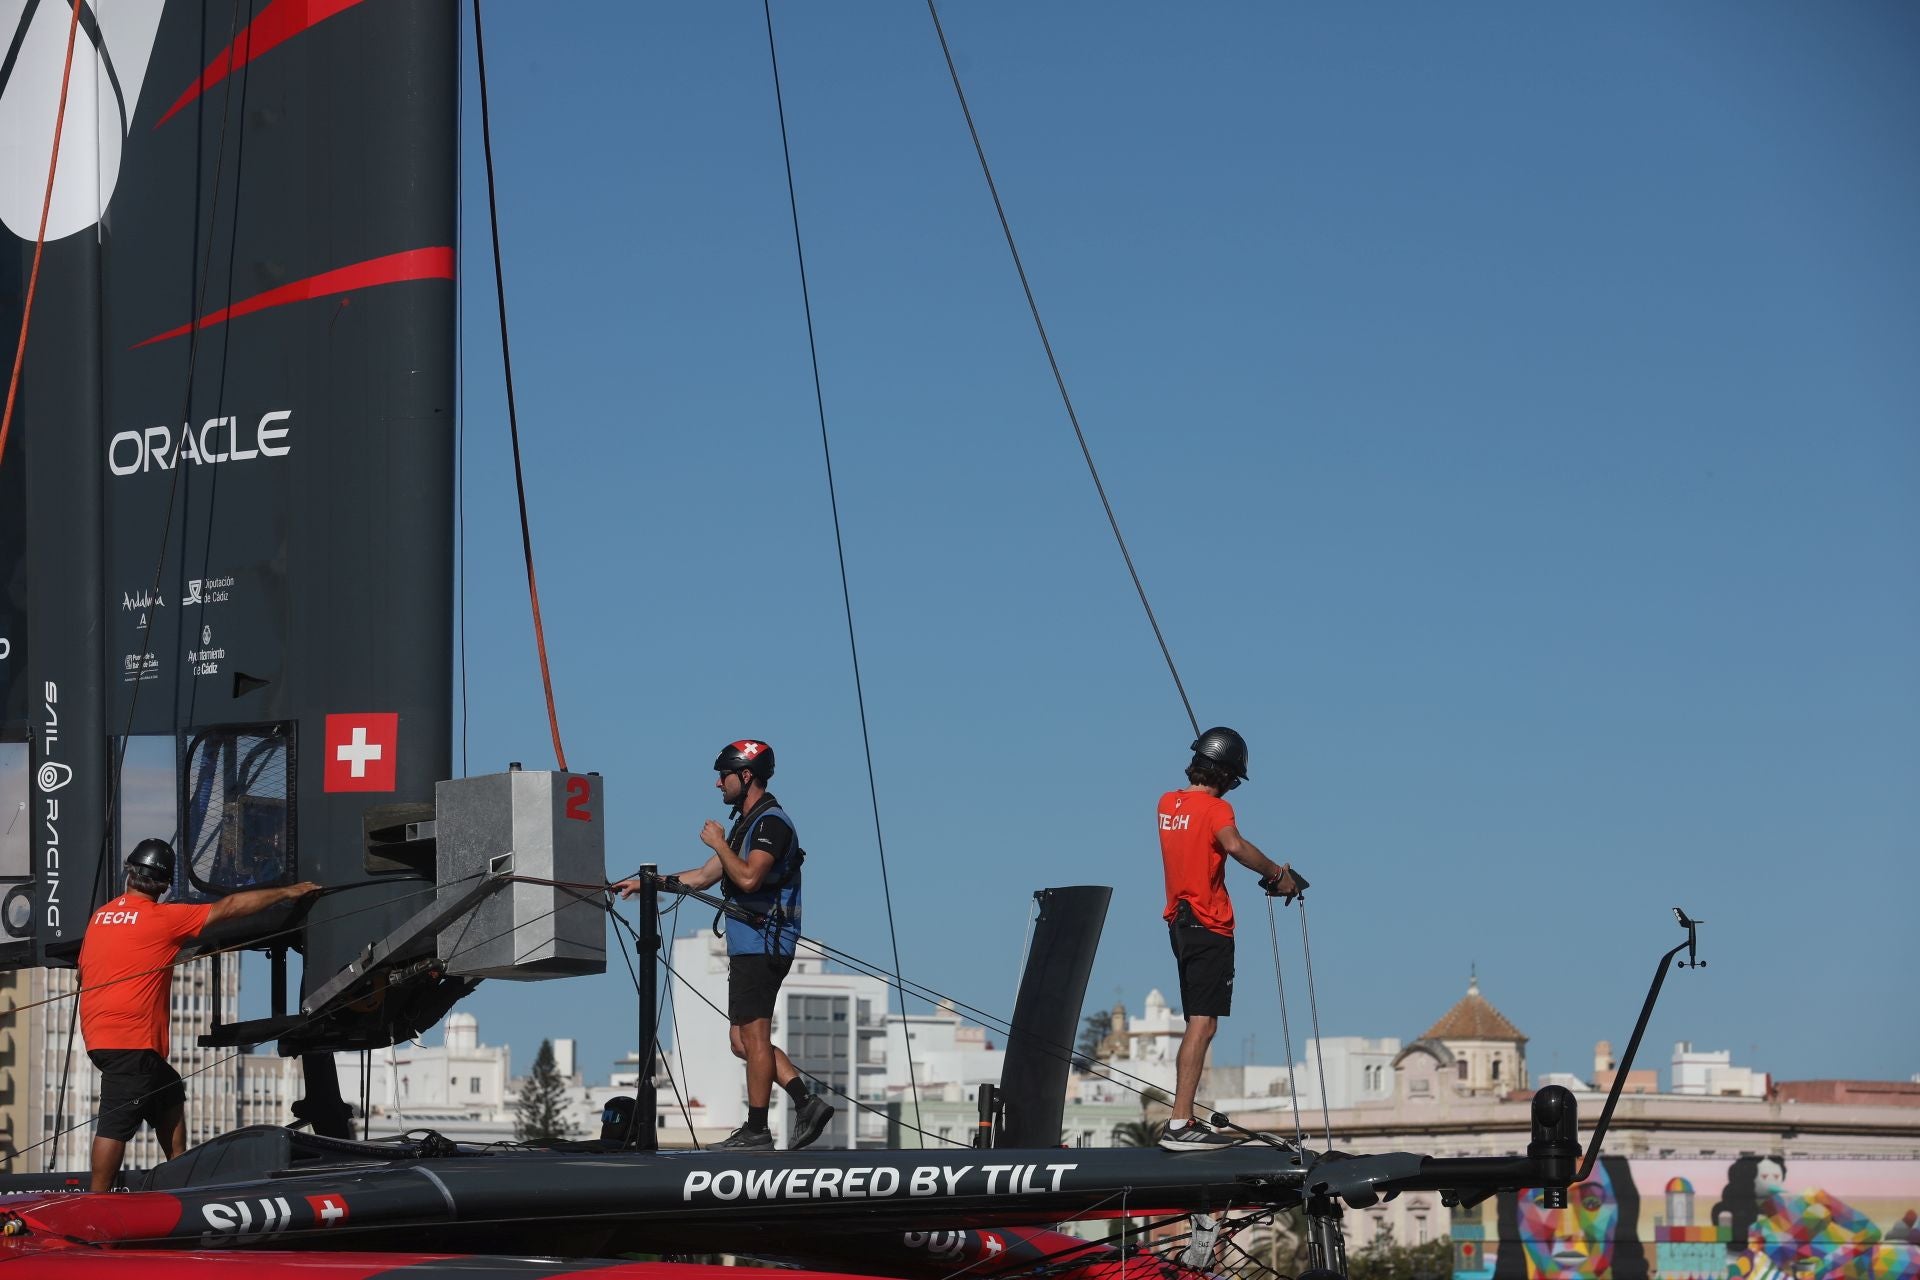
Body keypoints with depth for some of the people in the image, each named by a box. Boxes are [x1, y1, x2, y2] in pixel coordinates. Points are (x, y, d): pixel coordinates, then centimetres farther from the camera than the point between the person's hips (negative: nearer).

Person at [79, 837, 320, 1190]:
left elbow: (83, 969, 22)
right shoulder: (162, 917, -7)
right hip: (131, 1039, -8)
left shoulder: (100, 916, 12)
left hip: (98, 1032, 8)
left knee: (170, 1093, 21)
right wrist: (286, 892, 6)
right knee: (116, 1123, -9)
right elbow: (229, 907, -1)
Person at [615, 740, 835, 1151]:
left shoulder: (771, 822, -11)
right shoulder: (747, 823, 20)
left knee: (753, 1037, -7)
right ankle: (806, 1103, 6)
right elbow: (703, 877, 25)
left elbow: (749, 878, -26)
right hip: (748, 947, 10)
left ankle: (756, 1130, -4)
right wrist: (646, 883, 22)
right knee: (744, 1041, 9)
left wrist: (719, 843, -12)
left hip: (762, 944, -10)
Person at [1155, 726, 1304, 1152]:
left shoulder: (1168, 804, 11)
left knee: (1197, 1024, 15)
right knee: (1203, 1025, -12)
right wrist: (1276, 872, -24)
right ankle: (1179, 1125, -19)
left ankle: (1185, 1121, 17)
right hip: (1210, 929, -9)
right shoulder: (1214, 808, -13)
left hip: (1180, 922, 9)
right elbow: (1234, 845, -32)